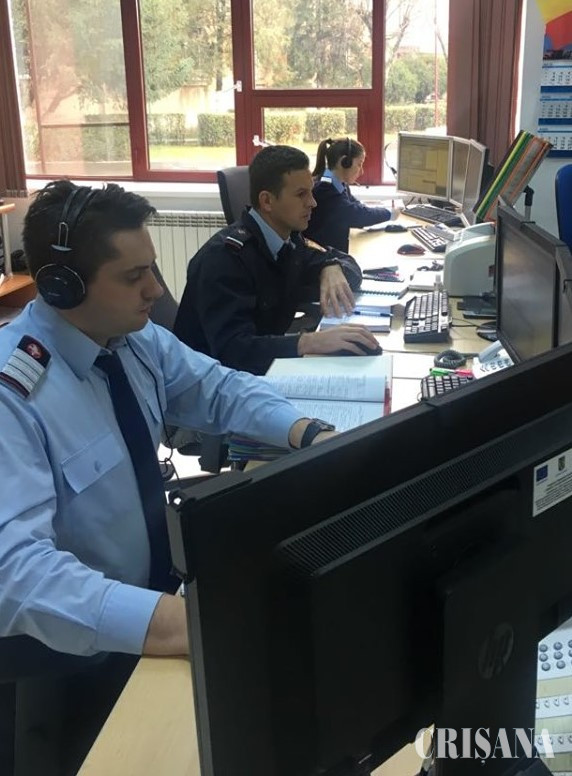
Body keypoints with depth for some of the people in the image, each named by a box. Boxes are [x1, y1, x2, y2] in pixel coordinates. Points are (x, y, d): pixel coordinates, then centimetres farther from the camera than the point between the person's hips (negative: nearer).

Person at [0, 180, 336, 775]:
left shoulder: (137, 338, -5)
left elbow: (219, 389, 8)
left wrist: (308, 434, -11)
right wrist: (173, 623, -47)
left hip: (159, 578, 7)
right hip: (78, 645, -6)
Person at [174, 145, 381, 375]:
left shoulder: (288, 239, 0)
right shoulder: (225, 256, -21)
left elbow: (346, 262, 14)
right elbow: (231, 350, -32)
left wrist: (333, 270, -10)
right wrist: (311, 341, -43)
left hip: (263, 370, 7)